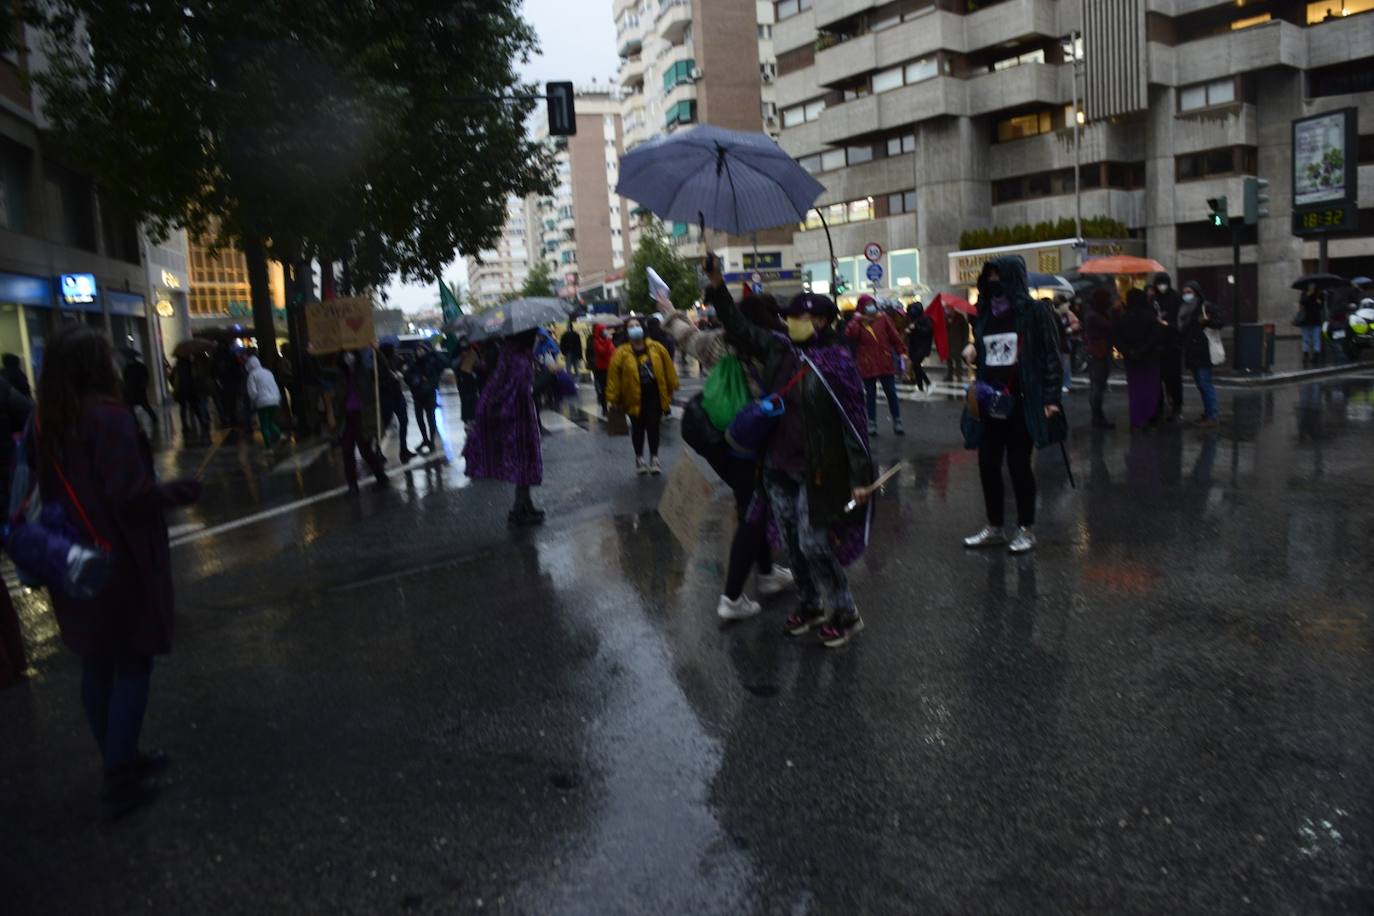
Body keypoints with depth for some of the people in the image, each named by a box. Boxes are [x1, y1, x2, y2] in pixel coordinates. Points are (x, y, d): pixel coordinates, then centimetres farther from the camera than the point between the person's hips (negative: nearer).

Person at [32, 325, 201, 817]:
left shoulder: (45, 422, 3)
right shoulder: (108, 417, -20)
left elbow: (48, 487, 12)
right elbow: (129, 496, -25)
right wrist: (179, 491, -10)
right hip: (122, 561, -8)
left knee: (96, 664, 18)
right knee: (132, 665, 5)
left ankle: (120, 759, 33)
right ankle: (121, 780, 11)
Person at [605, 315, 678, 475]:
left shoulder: (656, 348, -2)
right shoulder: (621, 353, -8)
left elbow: (668, 368, 7)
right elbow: (613, 375, -7)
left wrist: (671, 388, 9)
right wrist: (613, 399, -6)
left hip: (654, 395, 1)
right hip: (634, 397, -1)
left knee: (653, 426, 1)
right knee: (638, 428, 10)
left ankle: (654, 458, 13)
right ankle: (639, 458, 25)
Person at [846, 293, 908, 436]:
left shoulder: (883, 319, 2)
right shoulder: (857, 322, 0)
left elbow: (894, 335, 4)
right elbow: (849, 336, -18)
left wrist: (902, 351, 1)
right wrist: (856, 322, -24)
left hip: (885, 363, 1)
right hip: (867, 365, 0)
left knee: (891, 393, 3)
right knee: (870, 395, 7)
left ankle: (897, 423, 11)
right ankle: (872, 424, 15)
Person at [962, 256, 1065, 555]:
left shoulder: (1034, 311, -6)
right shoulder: (985, 315, 11)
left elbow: (1050, 355, -8)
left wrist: (1051, 398, -15)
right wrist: (971, 349, 1)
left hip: (1022, 402, -6)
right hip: (990, 402, 6)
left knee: (1018, 465, 0)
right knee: (987, 464, 7)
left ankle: (1026, 530, 15)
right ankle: (994, 528, 21)